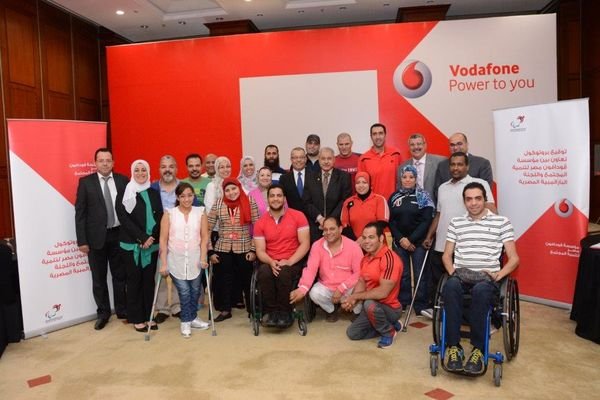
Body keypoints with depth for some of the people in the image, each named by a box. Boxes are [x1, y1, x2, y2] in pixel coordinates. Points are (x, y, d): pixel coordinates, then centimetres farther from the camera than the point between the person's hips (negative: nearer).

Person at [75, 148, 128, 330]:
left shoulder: (123, 180, 1)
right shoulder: (85, 182, -2)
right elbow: (80, 213, -3)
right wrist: (82, 240, -8)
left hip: (119, 234, 1)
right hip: (96, 237, -1)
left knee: (120, 276, 12)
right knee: (99, 279, 10)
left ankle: (122, 310, 27)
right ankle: (103, 313, 26)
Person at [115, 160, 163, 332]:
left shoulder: (154, 194, 9)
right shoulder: (124, 194, 1)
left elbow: (159, 218, 3)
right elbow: (124, 219, -9)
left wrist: (151, 238, -12)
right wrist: (142, 237, -16)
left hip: (152, 245, 3)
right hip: (131, 245, -3)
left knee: (149, 280, 7)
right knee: (134, 281, 4)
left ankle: (148, 316, 18)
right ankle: (136, 318, 14)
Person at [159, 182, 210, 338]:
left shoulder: (200, 212, 2)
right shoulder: (169, 213, -2)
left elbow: (204, 237, -1)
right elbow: (163, 239, -4)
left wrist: (203, 258, -10)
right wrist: (163, 263, -7)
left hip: (194, 260, 2)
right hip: (176, 261, -1)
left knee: (195, 291, 9)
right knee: (184, 292, -1)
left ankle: (192, 318, 32)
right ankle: (186, 321, 21)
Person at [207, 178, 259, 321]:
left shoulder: (250, 203, -3)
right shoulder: (218, 205, 0)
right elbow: (208, 228, 2)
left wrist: (254, 250, -7)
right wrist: (210, 251, -1)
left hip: (244, 250, -1)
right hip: (223, 250, 2)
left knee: (247, 280, 8)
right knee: (224, 280, 9)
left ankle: (252, 310, 23)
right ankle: (225, 310, 24)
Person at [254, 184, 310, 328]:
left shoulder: (298, 216, -2)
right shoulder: (260, 223, 6)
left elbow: (305, 244, -6)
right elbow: (260, 250, 2)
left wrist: (289, 262, -19)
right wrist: (271, 262, -20)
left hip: (293, 261, -2)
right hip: (270, 263, 2)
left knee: (284, 273, -34)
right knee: (264, 273, -31)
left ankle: (285, 312, -14)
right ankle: (270, 311, -12)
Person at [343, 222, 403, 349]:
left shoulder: (389, 258, -26)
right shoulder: (366, 257, 4)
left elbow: (383, 292, -31)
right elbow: (361, 282, 6)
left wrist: (355, 296, -20)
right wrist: (352, 300, -15)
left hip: (390, 308, -8)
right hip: (373, 307, 8)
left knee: (370, 304, -37)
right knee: (352, 333, 7)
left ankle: (389, 332, -7)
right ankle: (389, 325, 19)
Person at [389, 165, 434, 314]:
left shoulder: (424, 196, 0)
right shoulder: (394, 197, 8)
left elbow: (426, 221, -7)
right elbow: (391, 220, 3)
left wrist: (411, 239, -12)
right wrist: (401, 239, -9)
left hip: (418, 241, -2)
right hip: (399, 242, 2)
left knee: (419, 274, -1)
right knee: (402, 274, 5)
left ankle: (421, 306, 10)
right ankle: (402, 303, 17)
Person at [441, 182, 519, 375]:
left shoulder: (501, 222, 9)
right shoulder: (456, 223, 17)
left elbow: (514, 258, 7)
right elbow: (446, 255, 16)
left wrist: (498, 275, -10)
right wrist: (452, 271, -4)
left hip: (487, 278, -2)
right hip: (461, 275, 2)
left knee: (480, 290, -39)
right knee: (451, 286, -35)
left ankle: (478, 349, -26)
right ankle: (453, 346, -28)